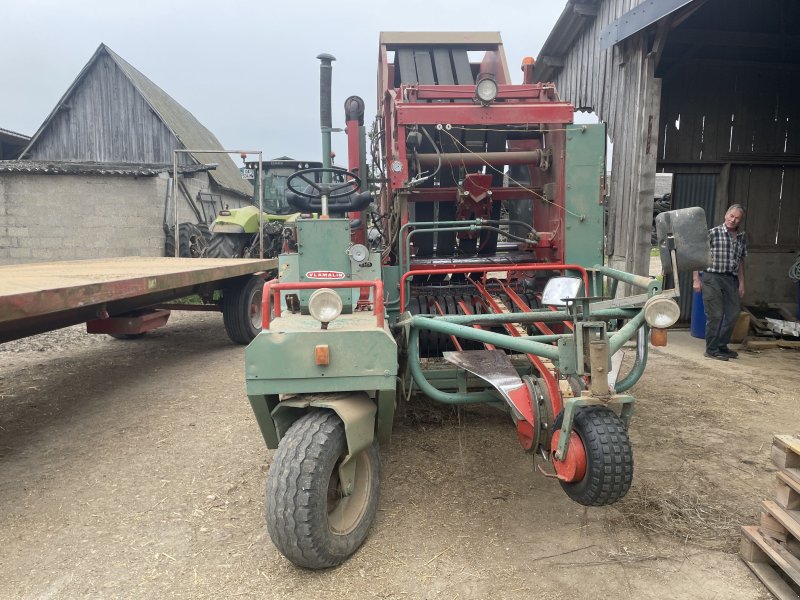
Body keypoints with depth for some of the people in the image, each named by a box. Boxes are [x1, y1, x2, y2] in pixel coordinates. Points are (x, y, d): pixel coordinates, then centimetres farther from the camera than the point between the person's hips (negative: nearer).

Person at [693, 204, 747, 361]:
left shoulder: (742, 237, 10)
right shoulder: (713, 233, -6)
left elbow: (740, 260, 18)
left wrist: (741, 282, 14)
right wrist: (696, 279, -10)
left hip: (731, 279, 6)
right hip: (712, 278, -6)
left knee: (733, 313, 9)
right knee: (715, 315, -3)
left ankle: (722, 346, 26)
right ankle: (711, 349, 10)